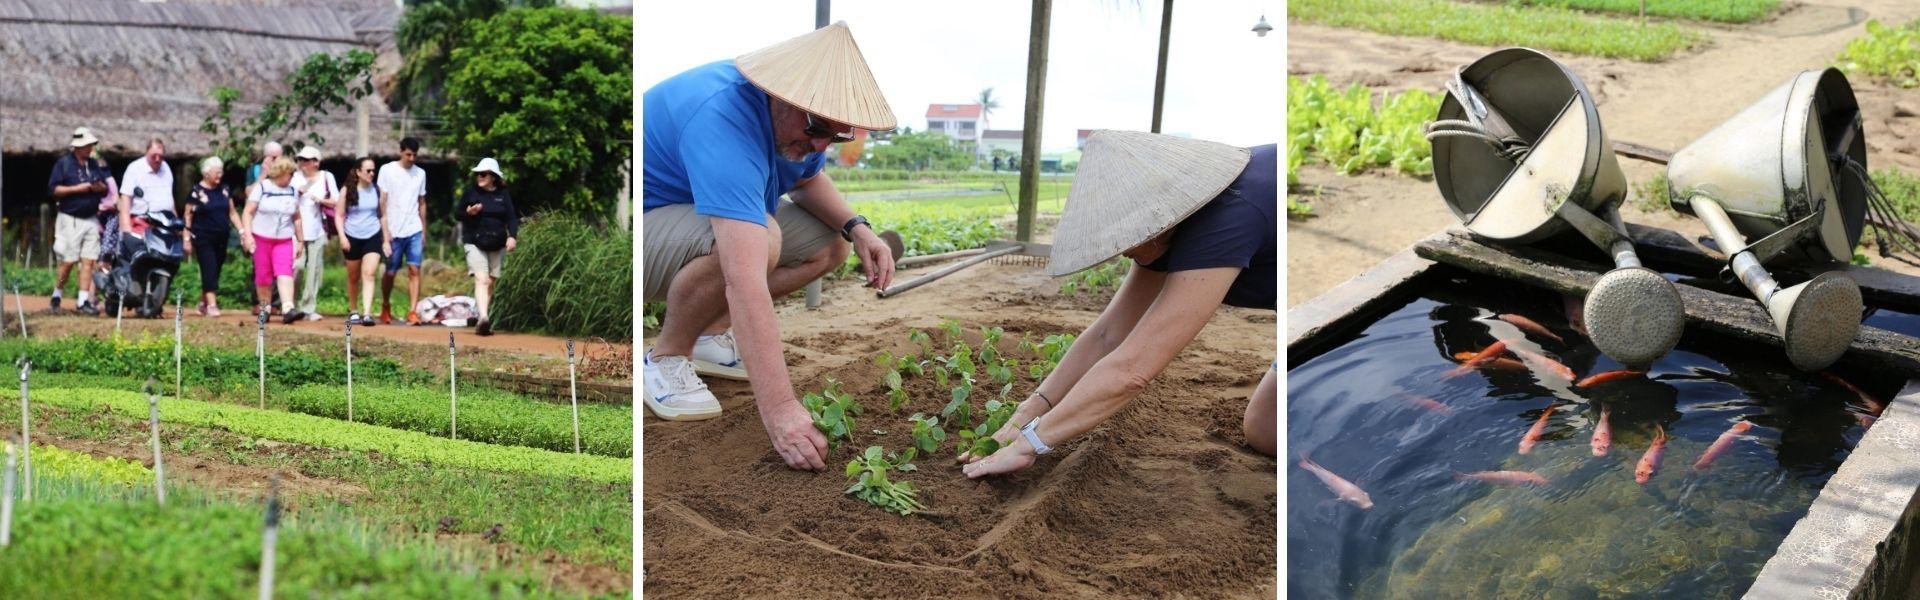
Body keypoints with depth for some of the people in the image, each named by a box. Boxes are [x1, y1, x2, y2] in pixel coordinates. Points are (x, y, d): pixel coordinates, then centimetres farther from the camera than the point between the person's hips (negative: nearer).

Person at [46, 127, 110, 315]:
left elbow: (106, 189, 17)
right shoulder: (64, 163, -3)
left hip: (91, 220, 4)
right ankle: (56, 297, 15)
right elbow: (53, 189, -9)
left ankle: (84, 301, 1)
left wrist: (100, 187, -5)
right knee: (68, 262, -3)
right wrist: (77, 188, -16)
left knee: (88, 261, -1)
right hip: (71, 220, -4)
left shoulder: (96, 164, 13)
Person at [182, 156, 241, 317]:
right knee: (209, 270, -11)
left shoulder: (224, 190, 11)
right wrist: (186, 238, -7)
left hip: (221, 239, 5)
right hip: (203, 239, -5)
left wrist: (242, 230, 6)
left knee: (215, 272, 9)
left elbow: (232, 212, 16)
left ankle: (203, 302, 23)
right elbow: (188, 216, -3)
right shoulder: (196, 191, -4)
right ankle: (211, 305, -14)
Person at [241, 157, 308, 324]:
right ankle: (264, 308, 20)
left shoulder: (293, 191, 9)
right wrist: (247, 235, -15)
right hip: (261, 239, -2)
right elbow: (248, 212, -5)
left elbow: (297, 218, 16)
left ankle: (288, 309, -25)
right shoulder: (262, 187, -2)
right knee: (263, 276, 4)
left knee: (285, 272, -14)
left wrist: (300, 241, 15)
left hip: (284, 240, 2)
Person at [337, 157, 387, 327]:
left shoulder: (377, 191, 2)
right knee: (353, 277, 11)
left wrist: (386, 240, 9)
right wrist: (342, 237, -11)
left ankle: (367, 313, -22)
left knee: (368, 274, -15)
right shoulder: (347, 191, -2)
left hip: (373, 237, 0)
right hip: (352, 238, 0)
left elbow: (383, 215, 10)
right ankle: (353, 312, 28)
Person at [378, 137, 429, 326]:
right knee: (390, 272, 6)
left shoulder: (420, 173, 11)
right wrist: (385, 230, -6)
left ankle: (413, 312, -11)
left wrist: (424, 232, 13)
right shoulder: (387, 170, 0)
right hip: (394, 231, -2)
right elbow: (382, 202, -1)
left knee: (414, 270, -8)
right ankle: (385, 307, 28)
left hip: (415, 231, 2)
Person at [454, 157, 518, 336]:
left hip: (497, 245, 3)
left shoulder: (503, 195, 7)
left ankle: (483, 323, 14)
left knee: (490, 282, 5)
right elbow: (457, 214, 9)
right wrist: (468, 213, -13)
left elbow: (512, 218, 5)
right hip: (475, 242, -2)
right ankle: (484, 317, -31)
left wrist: (512, 236, -12)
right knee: (481, 279, -18)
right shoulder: (470, 192, 5)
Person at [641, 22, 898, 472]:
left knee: (829, 245, -1)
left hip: (705, 220, 9)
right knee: (759, 241, -36)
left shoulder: (797, 116, -9)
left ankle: (707, 335, 6)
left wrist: (856, 228, -7)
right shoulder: (726, 119, -36)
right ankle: (666, 358, -11)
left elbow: (806, 179, 14)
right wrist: (778, 409, -47)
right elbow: (745, 283, -44)